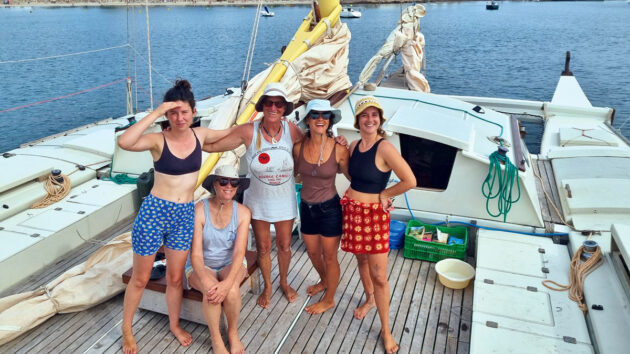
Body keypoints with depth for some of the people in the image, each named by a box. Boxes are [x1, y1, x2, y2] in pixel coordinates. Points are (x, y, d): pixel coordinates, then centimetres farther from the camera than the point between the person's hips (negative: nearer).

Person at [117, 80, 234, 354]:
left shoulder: (200, 135, -1)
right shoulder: (158, 140, -15)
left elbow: (230, 133, 18)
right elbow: (124, 142, -36)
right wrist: (156, 113, -33)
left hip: (184, 215, 4)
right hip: (154, 213, -3)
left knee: (175, 277, 18)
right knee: (140, 278, 13)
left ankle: (174, 324, 41)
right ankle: (126, 330, 35)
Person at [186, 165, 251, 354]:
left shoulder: (243, 212, -13)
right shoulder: (199, 210, -19)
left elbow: (239, 252, -21)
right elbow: (196, 253, -21)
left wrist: (227, 283, -36)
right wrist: (206, 282, -37)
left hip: (230, 264, 1)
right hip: (202, 266, -1)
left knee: (231, 290, -31)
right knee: (212, 291, -33)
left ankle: (233, 333, -3)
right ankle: (215, 338, -8)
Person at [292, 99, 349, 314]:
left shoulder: (339, 149, -18)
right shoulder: (299, 147, -8)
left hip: (329, 208, -4)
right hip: (307, 207, 5)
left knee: (329, 256, 12)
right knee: (312, 252, 24)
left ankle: (329, 299, 34)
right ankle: (324, 282, 54)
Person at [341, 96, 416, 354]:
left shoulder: (384, 148, -20)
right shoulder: (354, 145, 2)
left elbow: (410, 181, -22)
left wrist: (384, 194, -10)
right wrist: (339, 149, 3)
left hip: (374, 214, -6)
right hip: (351, 209, 7)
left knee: (379, 275, 0)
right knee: (361, 258, 24)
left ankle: (385, 330, 16)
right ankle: (369, 299, 50)